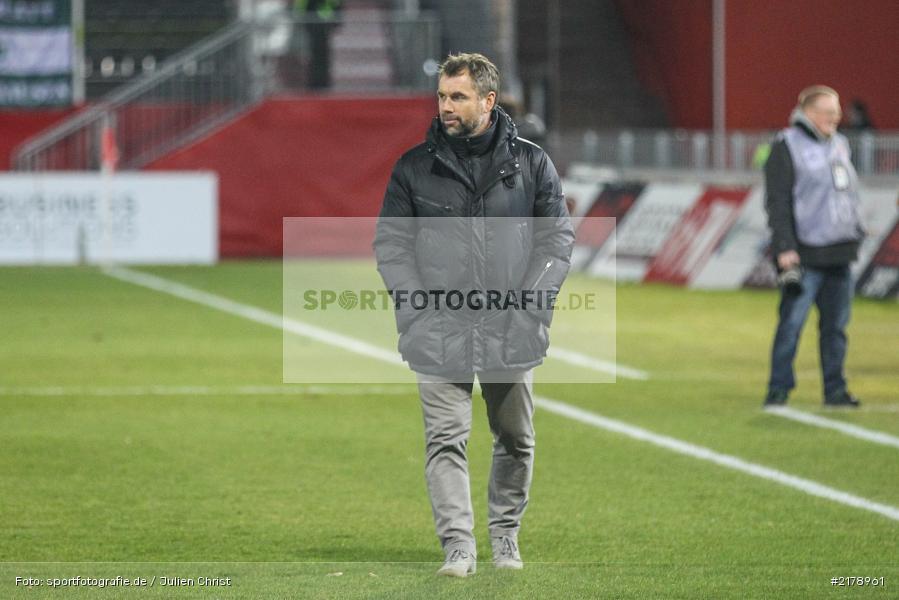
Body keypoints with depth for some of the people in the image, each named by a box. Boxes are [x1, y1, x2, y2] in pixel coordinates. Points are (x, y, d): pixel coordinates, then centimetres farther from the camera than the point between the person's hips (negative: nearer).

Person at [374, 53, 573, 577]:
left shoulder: (531, 164, 4)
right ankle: (458, 544, -6)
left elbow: (556, 239, 6)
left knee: (516, 439, 10)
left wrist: (531, 309, -5)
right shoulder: (415, 168, 4)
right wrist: (416, 312, -5)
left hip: (511, 334, 1)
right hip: (439, 334, -1)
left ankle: (506, 534, 25)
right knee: (446, 439, -8)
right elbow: (392, 243, 6)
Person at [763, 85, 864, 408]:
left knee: (836, 325, 6)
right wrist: (784, 248, -17)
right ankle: (779, 389, -1)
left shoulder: (839, 145, 18)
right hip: (805, 255, -7)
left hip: (839, 255, 7)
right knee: (792, 323, -7)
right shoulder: (787, 147, -5)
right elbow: (777, 202, -10)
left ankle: (835, 390, 12)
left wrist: (856, 234, 17)